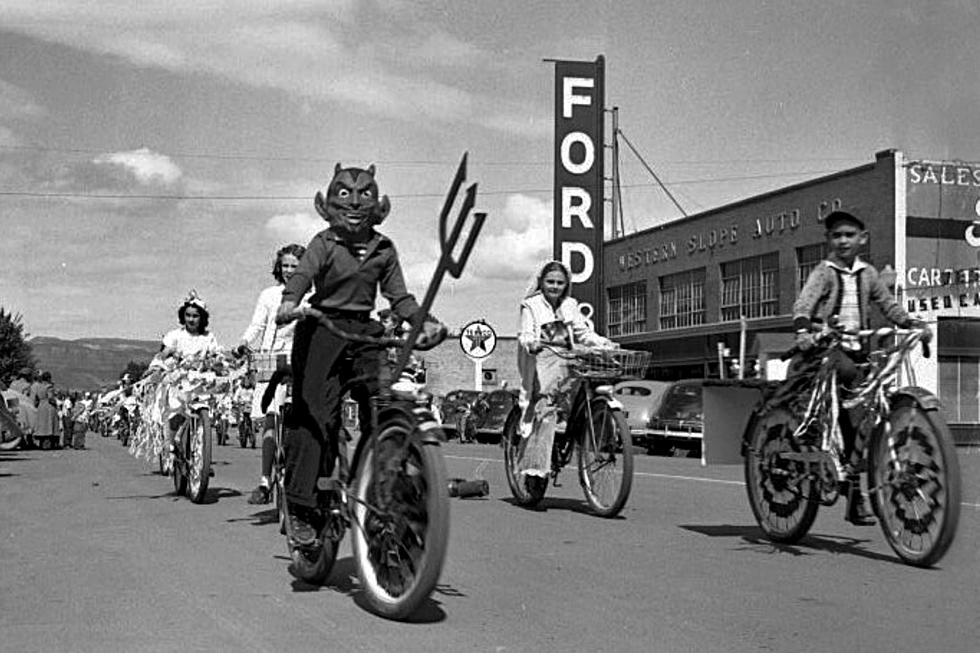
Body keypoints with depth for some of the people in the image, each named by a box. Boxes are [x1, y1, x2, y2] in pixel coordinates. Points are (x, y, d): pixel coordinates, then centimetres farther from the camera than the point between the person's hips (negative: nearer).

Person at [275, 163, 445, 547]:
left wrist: (424, 321, -6)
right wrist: (289, 303, -37)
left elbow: (398, 296, 11)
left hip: (365, 333, 4)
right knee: (317, 415, -10)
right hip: (323, 330, -4)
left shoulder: (384, 249, 12)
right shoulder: (324, 243, 1)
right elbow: (303, 274, -15)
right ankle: (300, 507, -6)